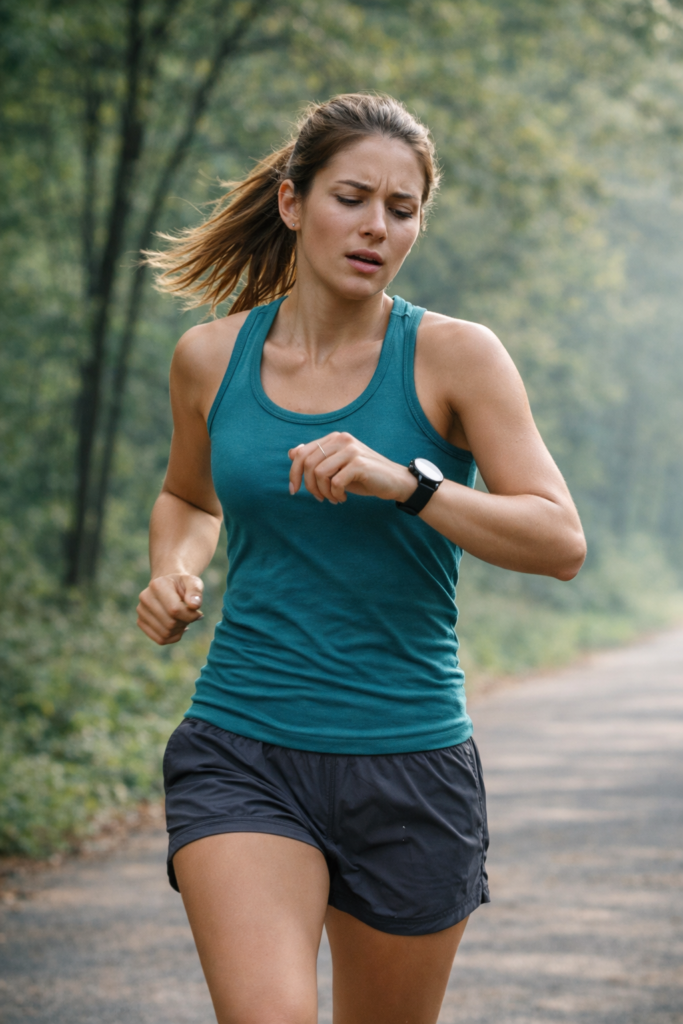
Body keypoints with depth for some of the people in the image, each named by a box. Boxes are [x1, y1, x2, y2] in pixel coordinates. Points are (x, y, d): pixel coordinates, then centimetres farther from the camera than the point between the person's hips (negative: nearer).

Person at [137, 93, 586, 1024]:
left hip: (410, 762, 0)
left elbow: (561, 542, -12)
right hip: (242, 756, 0)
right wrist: (173, 572, 3)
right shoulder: (210, 358, 4)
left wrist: (405, 483, -25)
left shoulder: (454, 357, -4)